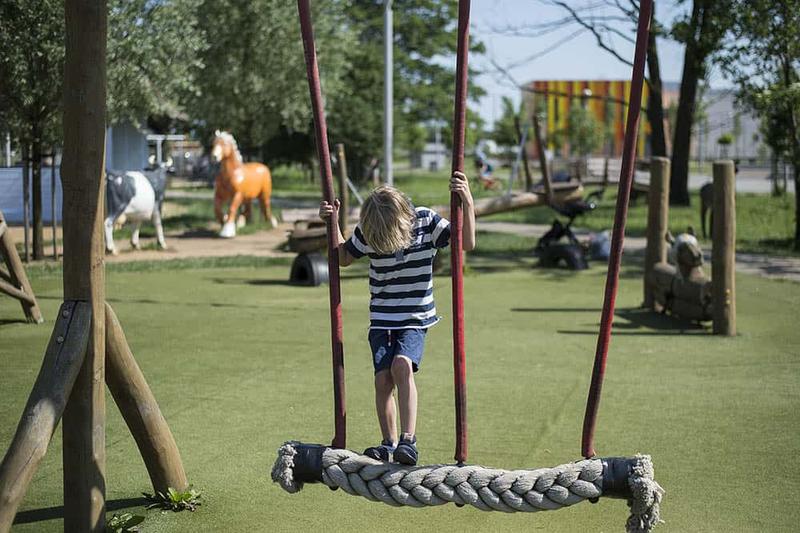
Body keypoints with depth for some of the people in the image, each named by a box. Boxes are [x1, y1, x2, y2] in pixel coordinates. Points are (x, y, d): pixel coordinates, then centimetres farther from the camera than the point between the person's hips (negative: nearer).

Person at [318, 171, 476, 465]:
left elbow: (467, 244, -12)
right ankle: (389, 444, 8)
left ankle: (408, 440, -26)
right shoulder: (367, 231, -4)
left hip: (415, 319, -2)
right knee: (383, 379, -12)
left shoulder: (426, 221, -8)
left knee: (402, 364, -27)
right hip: (381, 321, 2)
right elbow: (344, 257, 14)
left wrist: (467, 203, -25)